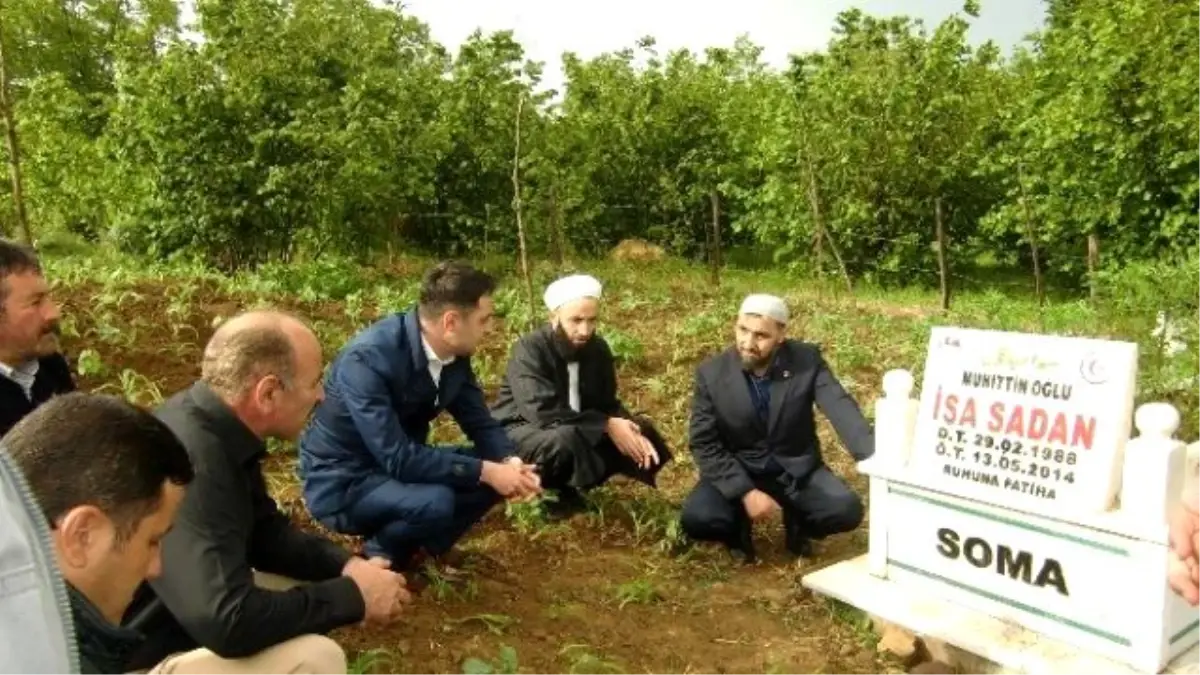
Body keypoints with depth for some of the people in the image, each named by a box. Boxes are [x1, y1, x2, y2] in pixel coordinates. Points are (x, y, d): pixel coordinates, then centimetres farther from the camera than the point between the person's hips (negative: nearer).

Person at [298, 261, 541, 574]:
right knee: (435, 501, -33)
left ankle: (428, 546, 11)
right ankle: (377, 558, -2)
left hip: (400, 465, 7)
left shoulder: (454, 354, -8)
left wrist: (509, 462, -21)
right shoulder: (368, 358, -31)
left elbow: (480, 422, 0)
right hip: (342, 483, -7)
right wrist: (485, 471, -30)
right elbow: (397, 458, -33)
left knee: (496, 466, -7)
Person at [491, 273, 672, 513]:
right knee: (565, 440, -38)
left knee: (641, 430, -7)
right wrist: (607, 426, -33)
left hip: (576, 433, 7)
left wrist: (634, 431, -20)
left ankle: (567, 485, -2)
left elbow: (608, 404, 2)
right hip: (520, 433, -7)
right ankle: (547, 490, -8)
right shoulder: (529, 349, -22)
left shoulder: (597, 348, -2)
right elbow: (544, 412, -32)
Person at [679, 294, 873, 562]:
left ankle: (797, 522, 12)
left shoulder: (807, 360, -12)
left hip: (796, 469, 1)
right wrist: (745, 492, -24)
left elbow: (841, 409, -23)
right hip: (737, 471, -1)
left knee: (846, 511, -22)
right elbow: (704, 444, -13)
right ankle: (740, 527, 10)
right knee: (697, 518, -26)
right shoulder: (712, 373, -13)